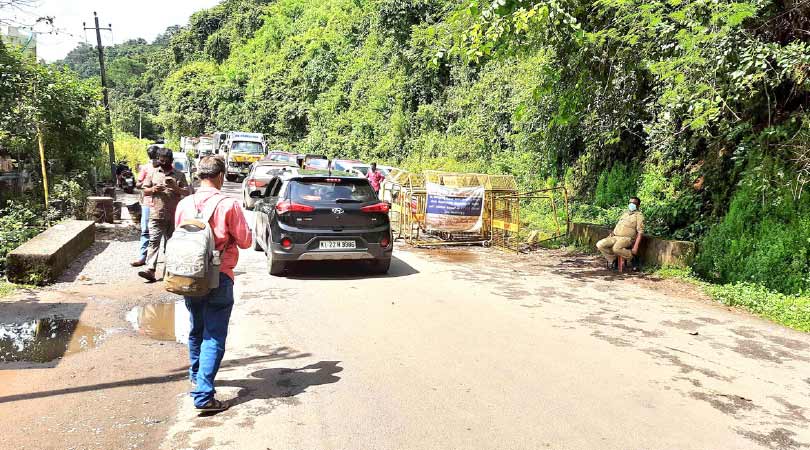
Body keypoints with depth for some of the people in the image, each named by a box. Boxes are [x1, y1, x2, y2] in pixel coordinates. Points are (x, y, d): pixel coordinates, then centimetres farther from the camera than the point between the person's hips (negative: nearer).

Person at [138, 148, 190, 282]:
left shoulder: (179, 175, 8)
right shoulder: (153, 173, 11)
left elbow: (186, 192, 2)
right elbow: (145, 191, 13)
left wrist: (175, 187, -17)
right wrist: (153, 189, -9)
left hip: (174, 215, 0)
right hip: (156, 214, 0)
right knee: (154, 241, -9)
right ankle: (150, 270, -16)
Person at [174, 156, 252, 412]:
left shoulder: (184, 204, 0)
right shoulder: (228, 205, -13)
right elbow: (245, 241, -6)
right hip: (219, 278, -5)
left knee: (196, 330, 24)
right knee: (214, 337, 0)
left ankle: (196, 376, 44)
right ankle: (203, 395, -4)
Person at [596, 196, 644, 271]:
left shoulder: (639, 215, 0)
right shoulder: (625, 213, 23)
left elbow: (640, 232, -8)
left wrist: (636, 247, -17)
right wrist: (612, 233, 9)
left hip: (627, 238, -7)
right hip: (615, 237, 7)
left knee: (616, 248, -37)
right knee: (600, 244, -16)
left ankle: (632, 258, -11)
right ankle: (612, 260, 2)